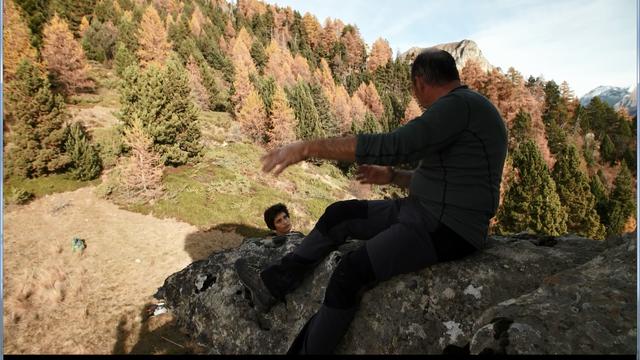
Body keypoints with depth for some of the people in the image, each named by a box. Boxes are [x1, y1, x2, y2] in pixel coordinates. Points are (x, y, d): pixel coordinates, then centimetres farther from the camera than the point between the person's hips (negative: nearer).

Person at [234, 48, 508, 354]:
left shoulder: (460, 105, -18)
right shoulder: (462, 112, 15)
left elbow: (391, 147, -30)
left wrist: (308, 147, -29)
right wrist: (392, 176, 12)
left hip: (446, 229, -10)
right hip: (423, 213, 10)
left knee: (350, 272, -23)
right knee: (339, 215, 6)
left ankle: (305, 349, -2)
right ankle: (272, 285, 14)